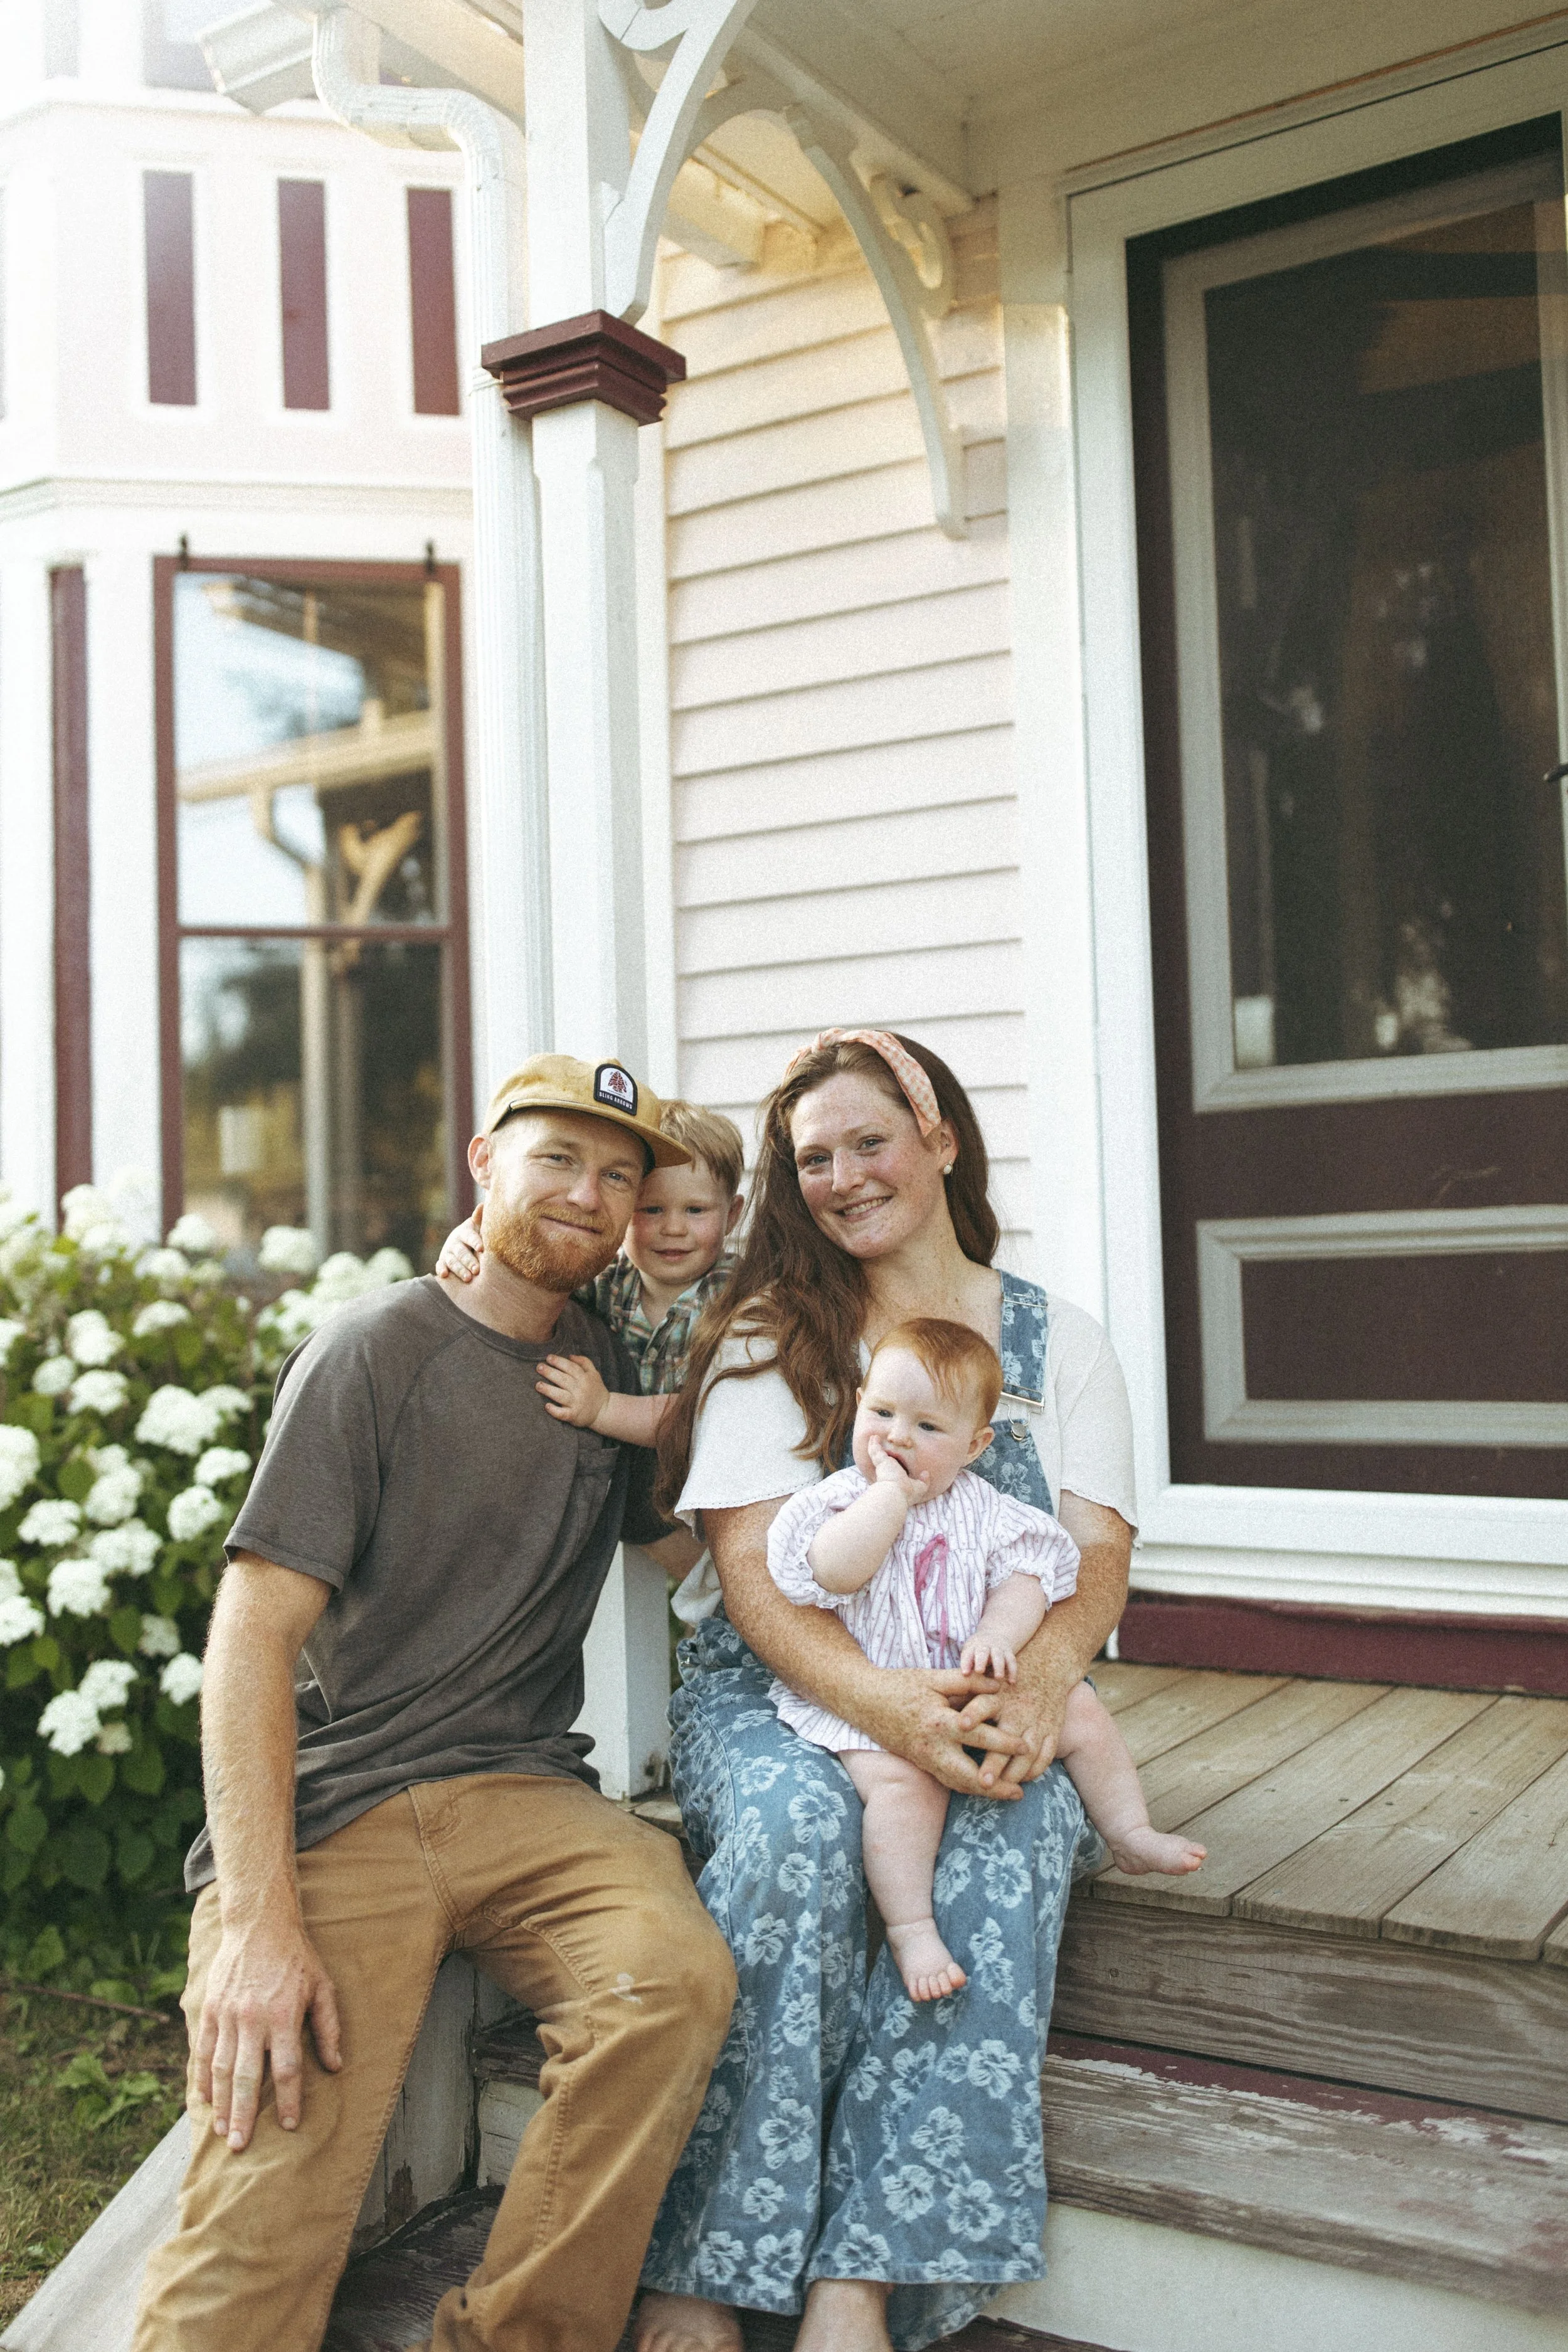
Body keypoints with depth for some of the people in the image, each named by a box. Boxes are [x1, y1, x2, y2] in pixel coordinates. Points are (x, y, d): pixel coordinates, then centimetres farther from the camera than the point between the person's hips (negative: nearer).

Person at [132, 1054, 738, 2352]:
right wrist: (258, 1923, -19)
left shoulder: (611, 1369, 14)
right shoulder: (377, 1350, -2)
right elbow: (254, 1634, -9)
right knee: (259, 2235, -22)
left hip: (523, 1791, 4)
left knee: (677, 1976, -26)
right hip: (332, 1806, -4)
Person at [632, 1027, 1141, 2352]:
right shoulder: (769, 1337, 7)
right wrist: (880, 1700, -24)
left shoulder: (1058, 1342, 12)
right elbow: (753, 1572, -4)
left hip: (991, 1704, 1)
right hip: (780, 1690, 0)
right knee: (794, 1824, -34)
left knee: (1007, 1838, -33)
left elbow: (1097, 1557, 2)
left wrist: (1041, 1683, -22)